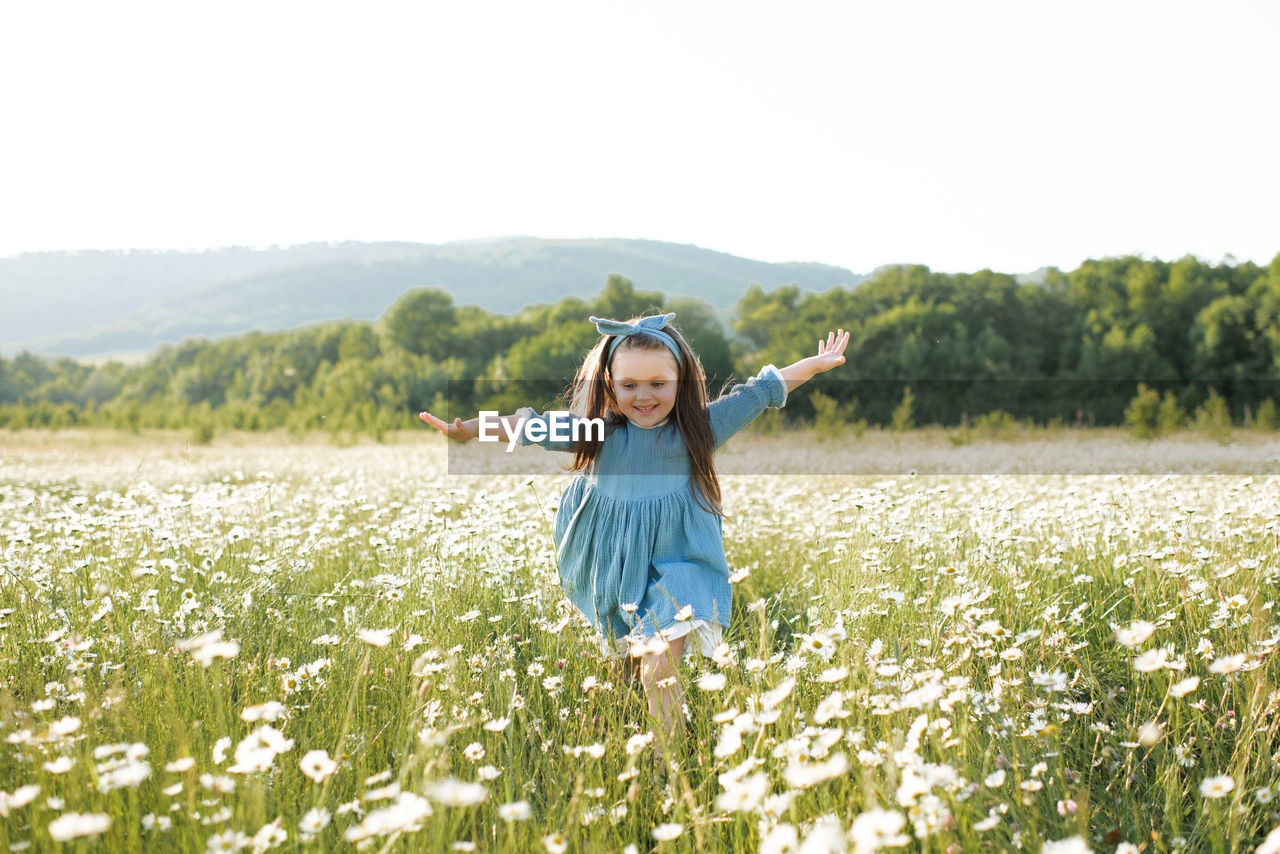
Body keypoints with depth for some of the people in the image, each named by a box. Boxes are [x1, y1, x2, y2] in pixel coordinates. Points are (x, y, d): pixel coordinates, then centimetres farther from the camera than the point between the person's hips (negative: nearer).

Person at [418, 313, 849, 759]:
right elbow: (530, 426, -6)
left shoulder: (697, 429, -8)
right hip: (613, 570, 3)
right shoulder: (597, 431, -7)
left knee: (658, 671, -17)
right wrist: (469, 429, -14)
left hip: (673, 569, -3)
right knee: (626, 667, 18)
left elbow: (760, 392, -3)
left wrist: (817, 364, 2)